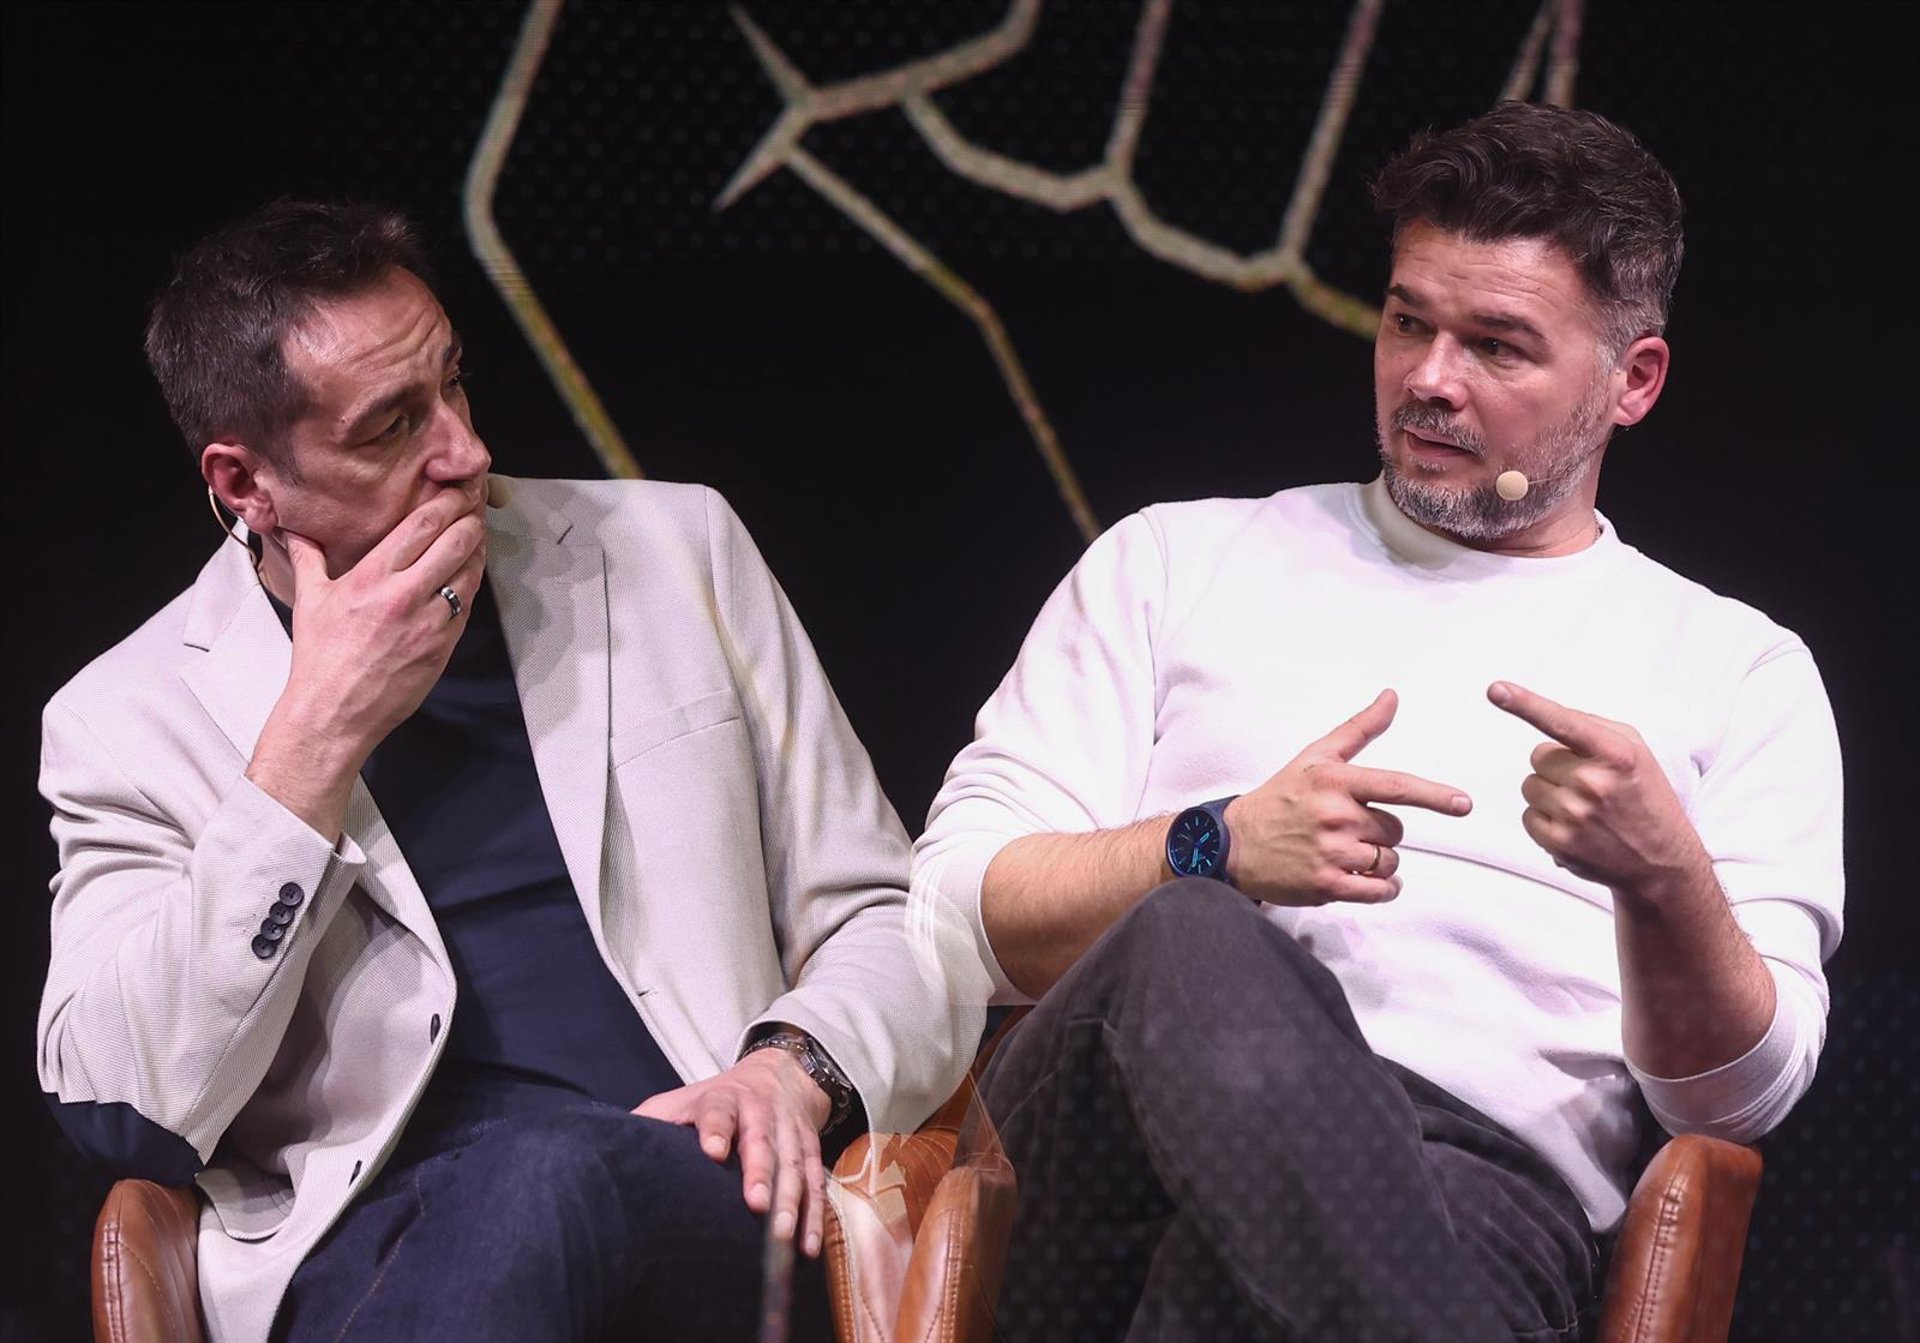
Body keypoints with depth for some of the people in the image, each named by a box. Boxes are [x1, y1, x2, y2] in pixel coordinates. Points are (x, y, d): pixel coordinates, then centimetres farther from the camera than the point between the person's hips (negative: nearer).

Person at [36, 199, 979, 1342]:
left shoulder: (674, 551, 17)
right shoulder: (129, 720, 11)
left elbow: (887, 919, 19)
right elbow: (127, 1117, -4)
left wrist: (794, 1072, -5)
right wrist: (318, 738, -4)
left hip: (703, 1204, 0)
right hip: (372, 1247, 0)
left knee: (549, 1177, -37)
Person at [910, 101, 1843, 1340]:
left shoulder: (1735, 670, 23)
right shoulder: (1176, 562, 25)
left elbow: (1736, 1099, 10)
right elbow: (961, 914, 13)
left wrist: (1664, 878, -12)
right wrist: (1214, 852, -7)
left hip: (1486, 1175, -1)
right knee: (1197, 946, -38)